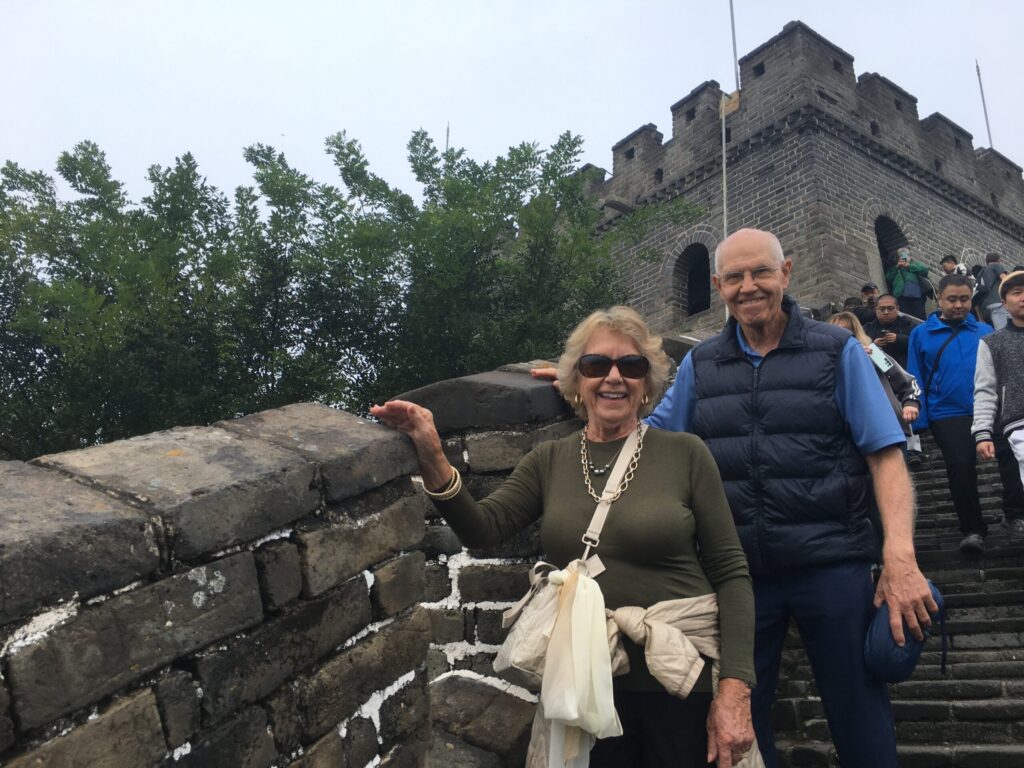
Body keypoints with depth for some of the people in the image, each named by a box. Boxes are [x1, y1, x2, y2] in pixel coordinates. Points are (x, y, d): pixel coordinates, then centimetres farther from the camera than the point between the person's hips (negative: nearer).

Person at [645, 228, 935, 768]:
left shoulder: (837, 351, 1)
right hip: (737, 569, 2)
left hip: (831, 564, -2)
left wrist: (900, 557, -16)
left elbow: (885, 456, -4)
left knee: (860, 716, 9)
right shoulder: (700, 364, 8)